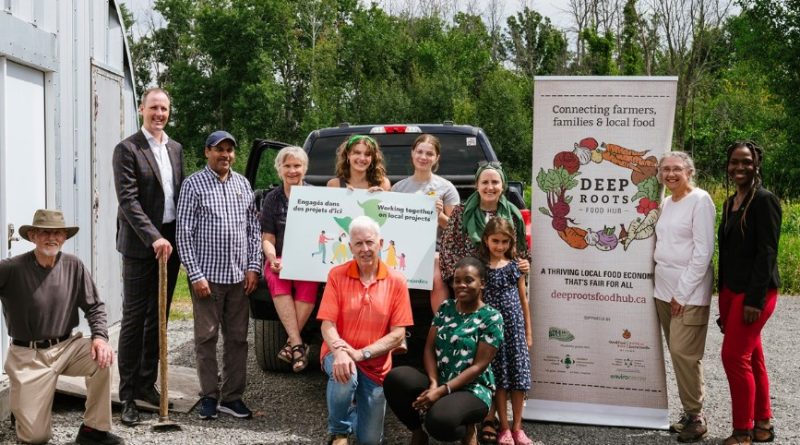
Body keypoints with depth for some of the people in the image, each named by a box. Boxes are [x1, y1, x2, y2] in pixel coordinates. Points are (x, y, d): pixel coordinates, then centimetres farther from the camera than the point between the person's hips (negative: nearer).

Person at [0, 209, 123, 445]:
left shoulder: (74, 266, -4)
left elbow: (95, 307, 1)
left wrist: (100, 336, -15)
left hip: (66, 347, 3)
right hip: (28, 355, -3)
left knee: (102, 356, -29)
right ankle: (22, 400, 31)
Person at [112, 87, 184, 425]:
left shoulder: (175, 149, 14)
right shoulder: (127, 149, -7)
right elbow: (128, 200, -14)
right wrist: (153, 238, -22)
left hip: (171, 241, 6)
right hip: (140, 244, -6)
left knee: (158, 317, 12)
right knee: (134, 318, -1)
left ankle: (147, 382, 23)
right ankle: (127, 395, 6)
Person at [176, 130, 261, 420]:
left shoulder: (243, 184, 11)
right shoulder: (194, 184, -2)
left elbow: (253, 228, 13)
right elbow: (184, 233, -6)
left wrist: (253, 267, 3)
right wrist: (195, 275, -11)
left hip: (239, 276, 4)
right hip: (207, 276, -4)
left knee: (237, 338, 7)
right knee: (206, 337, 3)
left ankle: (232, 397, 16)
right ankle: (209, 396, 14)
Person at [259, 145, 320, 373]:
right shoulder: (272, 199, 11)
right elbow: (267, 239, 9)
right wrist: (273, 259, -12)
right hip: (280, 259, 1)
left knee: (308, 283, -34)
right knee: (277, 281, -33)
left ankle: (291, 343, -25)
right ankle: (298, 344, -35)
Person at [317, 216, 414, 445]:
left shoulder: (396, 281, -8)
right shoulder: (337, 275, -8)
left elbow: (397, 334, -10)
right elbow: (327, 325, -12)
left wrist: (361, 353, -21)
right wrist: (340, 351, -32)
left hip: (375, 365, 2)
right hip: (340, 354, -1)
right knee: (344, 374, -39)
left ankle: (357, 412, 44)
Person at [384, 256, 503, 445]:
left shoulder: (492, 317, -6)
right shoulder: (445, 308, 9)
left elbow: (479, 366, -12)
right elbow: (430, 349, 5)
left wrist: (442, 391, -20)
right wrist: (433, 383, -14)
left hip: (472, 389, -4)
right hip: (438, 383, 4)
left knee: (440, 420, -36)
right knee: (395, 378, -25)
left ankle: (467, 430, 1)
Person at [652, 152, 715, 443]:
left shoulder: (700, 200, -9)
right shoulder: (666, 203, 13)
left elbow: (703, 252, -14)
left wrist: (682, 293, -15)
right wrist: (668, 291, 10)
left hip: (689, 292, -7)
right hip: (664, 289, 7)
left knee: (683, 352, -9)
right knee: (677, 353, 10)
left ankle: (696, 417, 4)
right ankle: (690, 414, 19)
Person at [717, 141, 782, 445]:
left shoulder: (764, 200, -12)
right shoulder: (731, 202, 12)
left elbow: (767, 252, -17)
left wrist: (755, 299, -20)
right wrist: (723, 294, 15)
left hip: (755, 291, -8)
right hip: (731, 289, 8)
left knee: (734, 356, -7)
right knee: (751, 357, 13)